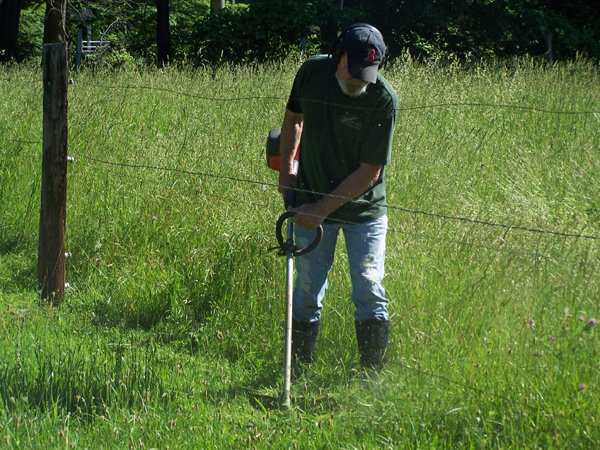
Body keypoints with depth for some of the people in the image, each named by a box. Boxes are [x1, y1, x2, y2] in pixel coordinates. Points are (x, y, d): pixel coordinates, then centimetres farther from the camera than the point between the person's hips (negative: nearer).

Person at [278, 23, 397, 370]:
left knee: (369, 290, -4)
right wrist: (287, 169, 4)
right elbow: (294, 117, 12)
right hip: (312, 203, 3)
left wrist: (323, 208, -17)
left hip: (364, 208, -3)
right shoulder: (312, 72, -9)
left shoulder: (384, 99, -21)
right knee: (307, 290, 7)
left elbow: (370, 171, -18)